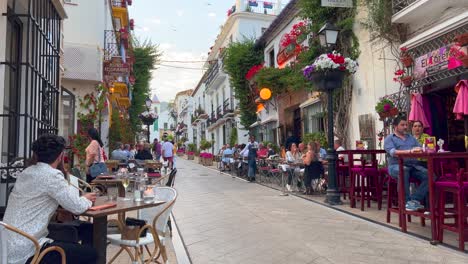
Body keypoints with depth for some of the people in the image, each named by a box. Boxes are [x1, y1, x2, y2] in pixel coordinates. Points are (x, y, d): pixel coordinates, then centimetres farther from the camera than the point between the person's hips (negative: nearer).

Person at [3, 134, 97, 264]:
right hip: (25, 252, -9)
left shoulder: (27, 172, 8)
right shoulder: (52, 175, -18)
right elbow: (77, 207, -14)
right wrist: (86, 199, 6)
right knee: (90, 254, -1)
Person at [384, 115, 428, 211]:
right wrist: (410, 151, -23)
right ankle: (407, 201, -29)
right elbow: (393, 152, -11)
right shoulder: (389, 138, 9)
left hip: (414, 165, 5)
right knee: (403, 171, -39)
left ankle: (414, 200, -22)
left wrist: (422, 150, -13)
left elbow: (420, 149, 12)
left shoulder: (411, 138, 26)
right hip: (397, 165, -5)